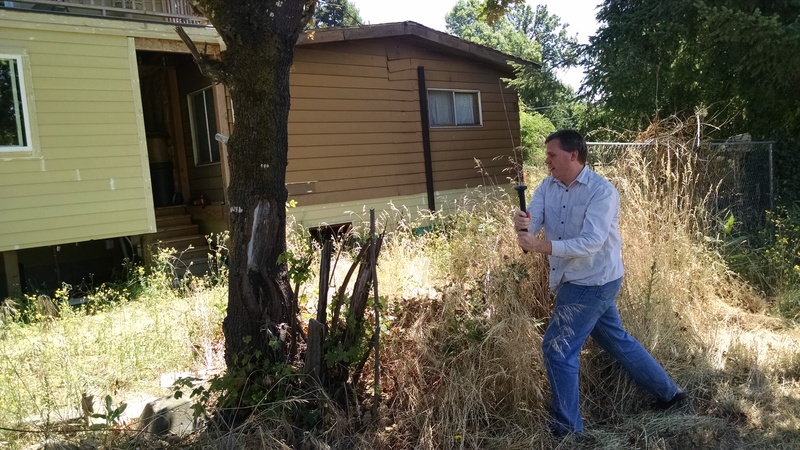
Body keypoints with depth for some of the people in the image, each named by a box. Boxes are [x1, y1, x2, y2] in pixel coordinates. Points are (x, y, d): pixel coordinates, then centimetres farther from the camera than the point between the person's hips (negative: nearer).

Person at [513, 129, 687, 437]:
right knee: (616, 340, 22)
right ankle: (668, 392, 41)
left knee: (557, 349, -5)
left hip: (593, 283, -8)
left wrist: (540, 246, -40)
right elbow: (530, 225, -11)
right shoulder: (547, 187, 0)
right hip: (576, 281, 8)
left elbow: (590, 242, -30)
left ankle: (567, 426, 12)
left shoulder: (602, 191, -20)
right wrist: (522, 225, -36)